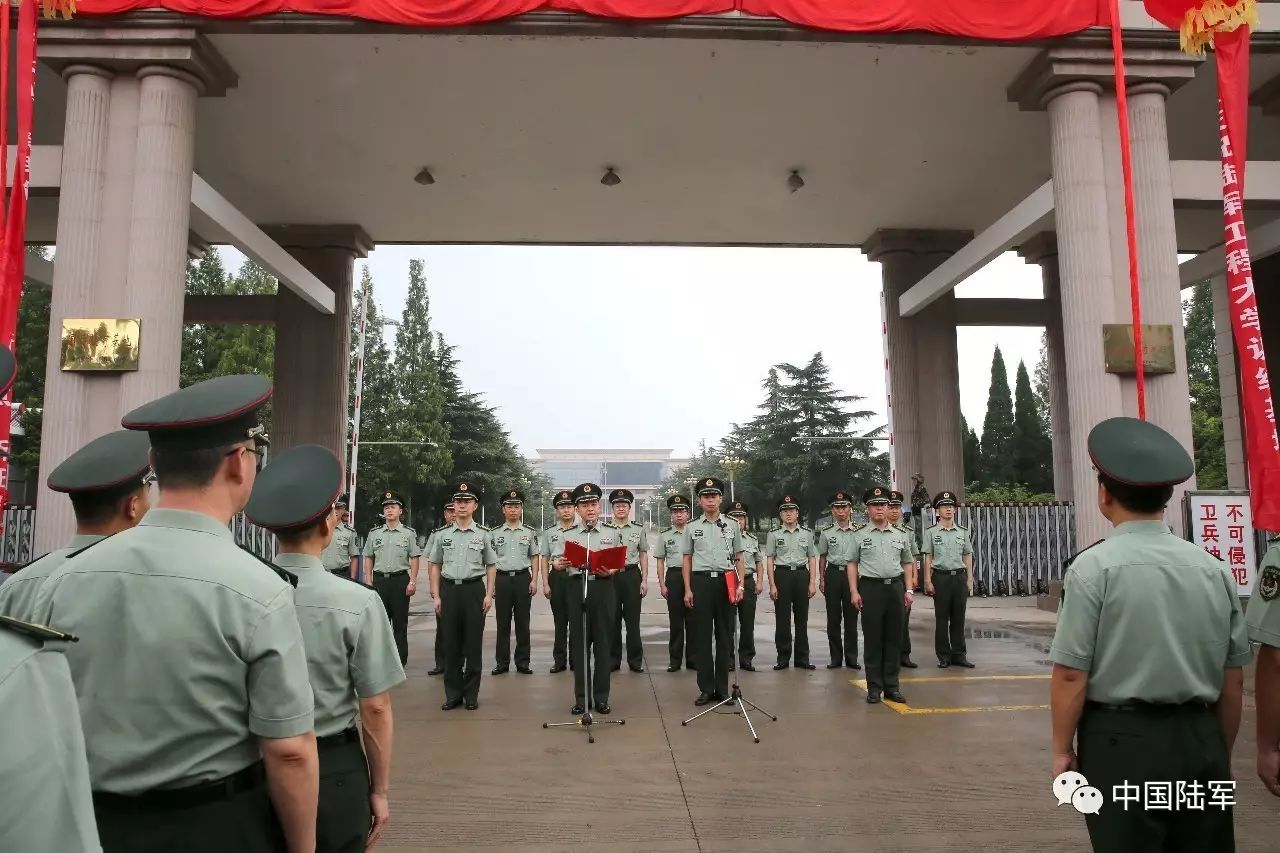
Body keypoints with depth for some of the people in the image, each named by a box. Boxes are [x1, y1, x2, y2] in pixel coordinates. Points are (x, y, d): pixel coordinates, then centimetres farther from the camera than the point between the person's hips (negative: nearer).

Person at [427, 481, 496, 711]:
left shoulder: (482, 534, 3)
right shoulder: (443, 534, 5)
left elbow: (491, 566, 8)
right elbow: (434, 565, 10)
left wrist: (489, 595, 0)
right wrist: (436, 596, 3)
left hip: (474, 589, -1)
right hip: (450, 589, 1)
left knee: (473, 643, 3)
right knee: (451, 643, 6)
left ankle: (471, 694, 15)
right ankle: (453, 694, 17)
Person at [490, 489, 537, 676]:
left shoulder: (530, 532, 5)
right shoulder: (495, 533, 5)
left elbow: (534, 559, 7)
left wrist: (534, 580, -2)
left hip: (523, 578, 0)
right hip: (502, 578, 0)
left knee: (523, 622, 5)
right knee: (502, 623, 5)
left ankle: (522, 662, 13)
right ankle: (502, 662, 13)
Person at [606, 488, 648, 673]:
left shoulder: (639, 530, 7)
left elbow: (643, 556, 8)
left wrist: (644, 580, 1)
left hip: (632, 575, 0)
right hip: (610, 576, 0)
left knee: (633, 619, 3)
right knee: (612, 619, 6)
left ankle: (635, 660, 12)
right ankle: (613, 659, 15)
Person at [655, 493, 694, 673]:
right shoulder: (664, 534, 6)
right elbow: (659, 561, 8)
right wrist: (662, 584, 1)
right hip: (673, 577, 0)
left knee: (692, 619, 4)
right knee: (675, 620, 4)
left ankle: (692, 658, 14)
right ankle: (675, 659, 12)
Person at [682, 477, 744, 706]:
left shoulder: (732, 526, 8)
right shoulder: (692, 527, 7)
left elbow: (738, 558, 10)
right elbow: (687, 560, 8)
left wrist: (740, 586, 0)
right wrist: (688, 590, 2)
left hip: (726, 581, 1)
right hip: (701, 581, 0)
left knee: (725, 635, 4)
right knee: (701, 636, 1)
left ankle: (722, 688, 13)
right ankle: (706, 689, 10)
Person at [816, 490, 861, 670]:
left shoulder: (859, 531, 2)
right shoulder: (826, 532, 4)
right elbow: (822, 557, 10)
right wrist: (821, 579, 6)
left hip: (852, 574, -1)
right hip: (833, 574, 1)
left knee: (851, 617, 3)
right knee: (833, 618, 5)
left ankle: (851, 657, 13)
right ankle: (835, 658, 14)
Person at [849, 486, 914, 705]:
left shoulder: (900, 535, 10)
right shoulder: (860, 536, 2)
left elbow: (907, 563, 16)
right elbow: (852, 564, 4)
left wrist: (908, 590, 7)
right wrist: (854, 591, -4)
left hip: (895, 587, 3)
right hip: (870, 588, -3)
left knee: (894, 638, 6)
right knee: (872, 639, 1)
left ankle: (892, 686, 15)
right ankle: (874, 687, 9)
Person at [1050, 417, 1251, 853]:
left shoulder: (1094, 566, -14)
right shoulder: (1215, 568, 1)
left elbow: (1071, 674, -14)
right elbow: (1233, 681, 7)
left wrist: (1063, 748, 0)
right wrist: (1221, 752, 21)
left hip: (1122, 742, -4)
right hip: (1202, 742, 5)